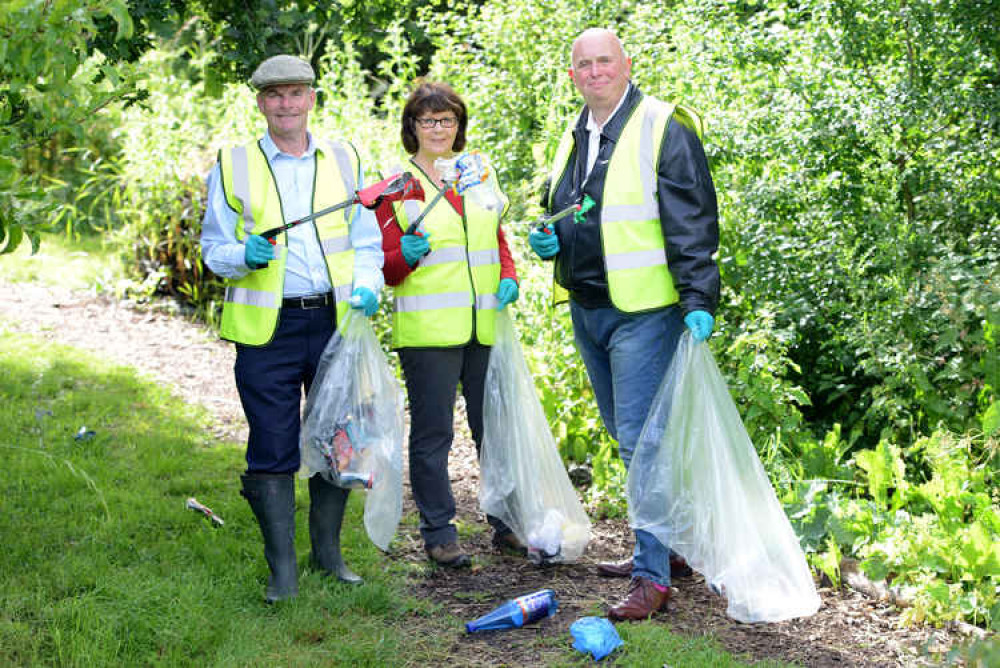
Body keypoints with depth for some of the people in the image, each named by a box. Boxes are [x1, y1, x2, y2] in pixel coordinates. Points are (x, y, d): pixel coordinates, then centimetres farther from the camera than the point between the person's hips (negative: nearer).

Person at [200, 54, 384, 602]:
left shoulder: (344, 160, 12)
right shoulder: (233, 166, 6)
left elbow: (365, 239, 13)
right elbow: (213, 248, 7)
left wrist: (367, 285, -6)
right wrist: (244, 257, -16)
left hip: (336, 321, 2)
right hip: (267, 329, -2)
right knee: (273, 451, -2)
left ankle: (329, 553, 26)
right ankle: (282, 569, 8)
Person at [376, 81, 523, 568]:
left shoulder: (480, 173, 14)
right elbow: (386, 268, 1)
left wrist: (508, 278, 4)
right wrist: (406, 256, -21)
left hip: (486, 326, 4)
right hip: (428, 330, -4)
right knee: (432, 432, 1)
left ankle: (507, 525, 20)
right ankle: (439, 533, 11)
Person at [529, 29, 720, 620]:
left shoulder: (663, 129, -9)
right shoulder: (574, 137, 14)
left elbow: (692, 223, -14)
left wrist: (698, 299, -21)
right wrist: (550, 240, 6)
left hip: (643, 311, -8)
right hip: (586, 308, 9)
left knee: (641, 440, -11)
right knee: (625, 434, 16)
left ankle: (652, 577, -6)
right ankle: (666, 544, 30)